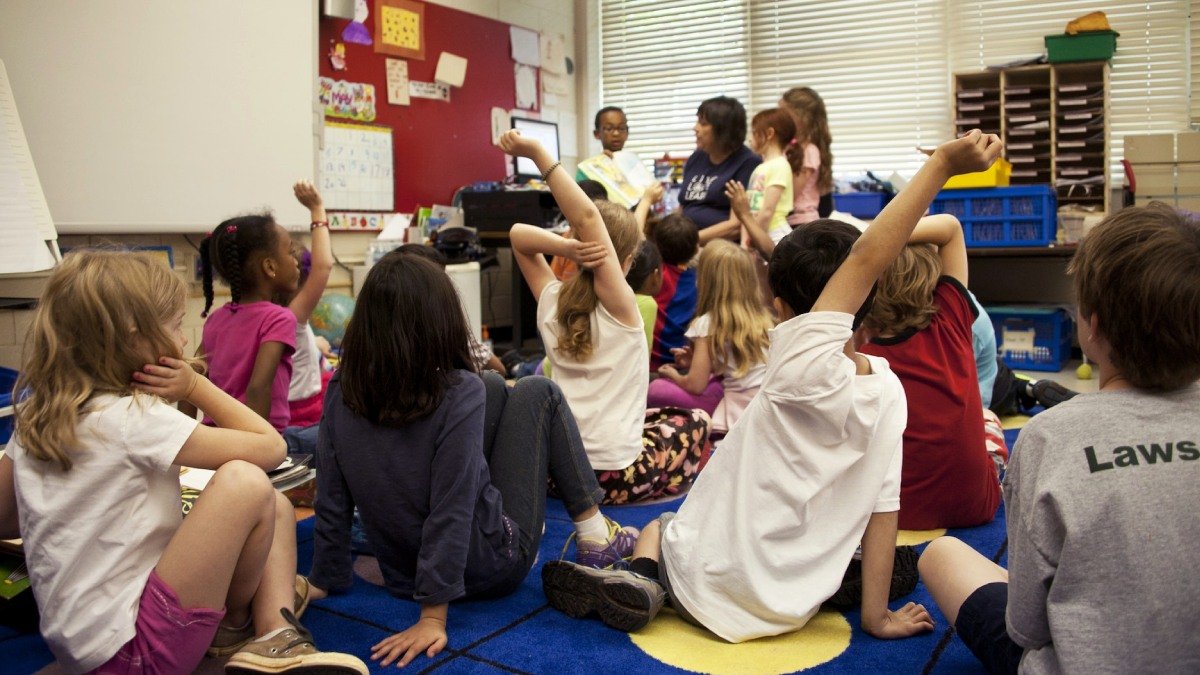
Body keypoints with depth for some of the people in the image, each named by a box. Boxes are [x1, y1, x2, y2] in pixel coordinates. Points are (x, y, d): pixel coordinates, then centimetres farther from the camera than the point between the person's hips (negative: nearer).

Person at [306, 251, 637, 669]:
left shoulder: (341, 391, -11)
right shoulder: (459, 392, -25)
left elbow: (332, 501, -6)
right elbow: (450, 513, -26)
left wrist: (325, 580, 5)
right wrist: (432, 618, -21)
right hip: (492, 567, -5)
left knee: (494, 388, 15)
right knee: (537, 393, 7)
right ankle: (595, 535, 13)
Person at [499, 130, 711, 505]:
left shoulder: (551, 302, -1)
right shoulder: (619, 305, -15)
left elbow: (519, 234, 6)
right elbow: (587, 217, -25)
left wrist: (566, 248, -13)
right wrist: (537, 153, -28)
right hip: (614, 476, -5)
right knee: (693, 421, 23)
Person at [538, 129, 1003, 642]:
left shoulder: (803, 366, -25)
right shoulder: (889, 393, -10)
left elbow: (864, 259, -26)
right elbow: (884, 506, -7)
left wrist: (941, 165, -26)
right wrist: (877, 616, 1)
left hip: (709, 584, -3)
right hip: (789, 609, 4)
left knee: (656, 526, 28)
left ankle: (643, 579, -1)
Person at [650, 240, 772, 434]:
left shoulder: (708, 323, -8)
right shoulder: (763, 317, 9)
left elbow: (695, 385, -9)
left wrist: (673, 374, 13)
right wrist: (696, 361, 21)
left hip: (740, 413, -7)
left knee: (657, 389, -2)